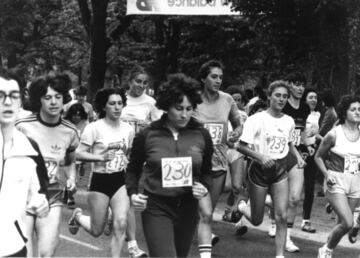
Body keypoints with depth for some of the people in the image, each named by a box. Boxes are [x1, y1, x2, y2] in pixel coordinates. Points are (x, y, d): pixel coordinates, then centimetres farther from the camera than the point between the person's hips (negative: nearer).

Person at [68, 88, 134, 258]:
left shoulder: (128, 129, 4)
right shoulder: (94, 128, -10)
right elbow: (79, 154, -12)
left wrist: (127, 162, 3)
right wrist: (101, 157, -24)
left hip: (121, 180, 3)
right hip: (100, 181, -3)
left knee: (121, 224, -14)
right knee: (97, 230, 7)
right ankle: (78, 216, 39)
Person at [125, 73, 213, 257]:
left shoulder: (202, 135, 1)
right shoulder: (147, 135, -4)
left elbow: (206, 172, 13)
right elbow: (133, 169, 10)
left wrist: (205, 188, -7)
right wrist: (133, 193, -7)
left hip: (188, 209, 3)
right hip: (156, 208, -3)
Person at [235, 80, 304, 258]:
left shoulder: (289, 121, 2)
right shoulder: (257, 119, -13)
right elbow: (241, 146, -14)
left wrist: (297, 155, 1)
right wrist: (261, 157, -28)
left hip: (280, 170, 4)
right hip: (259, 170, -3)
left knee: (282, 216, -7)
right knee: (257, 221, 8)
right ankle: (242, 207, 42)